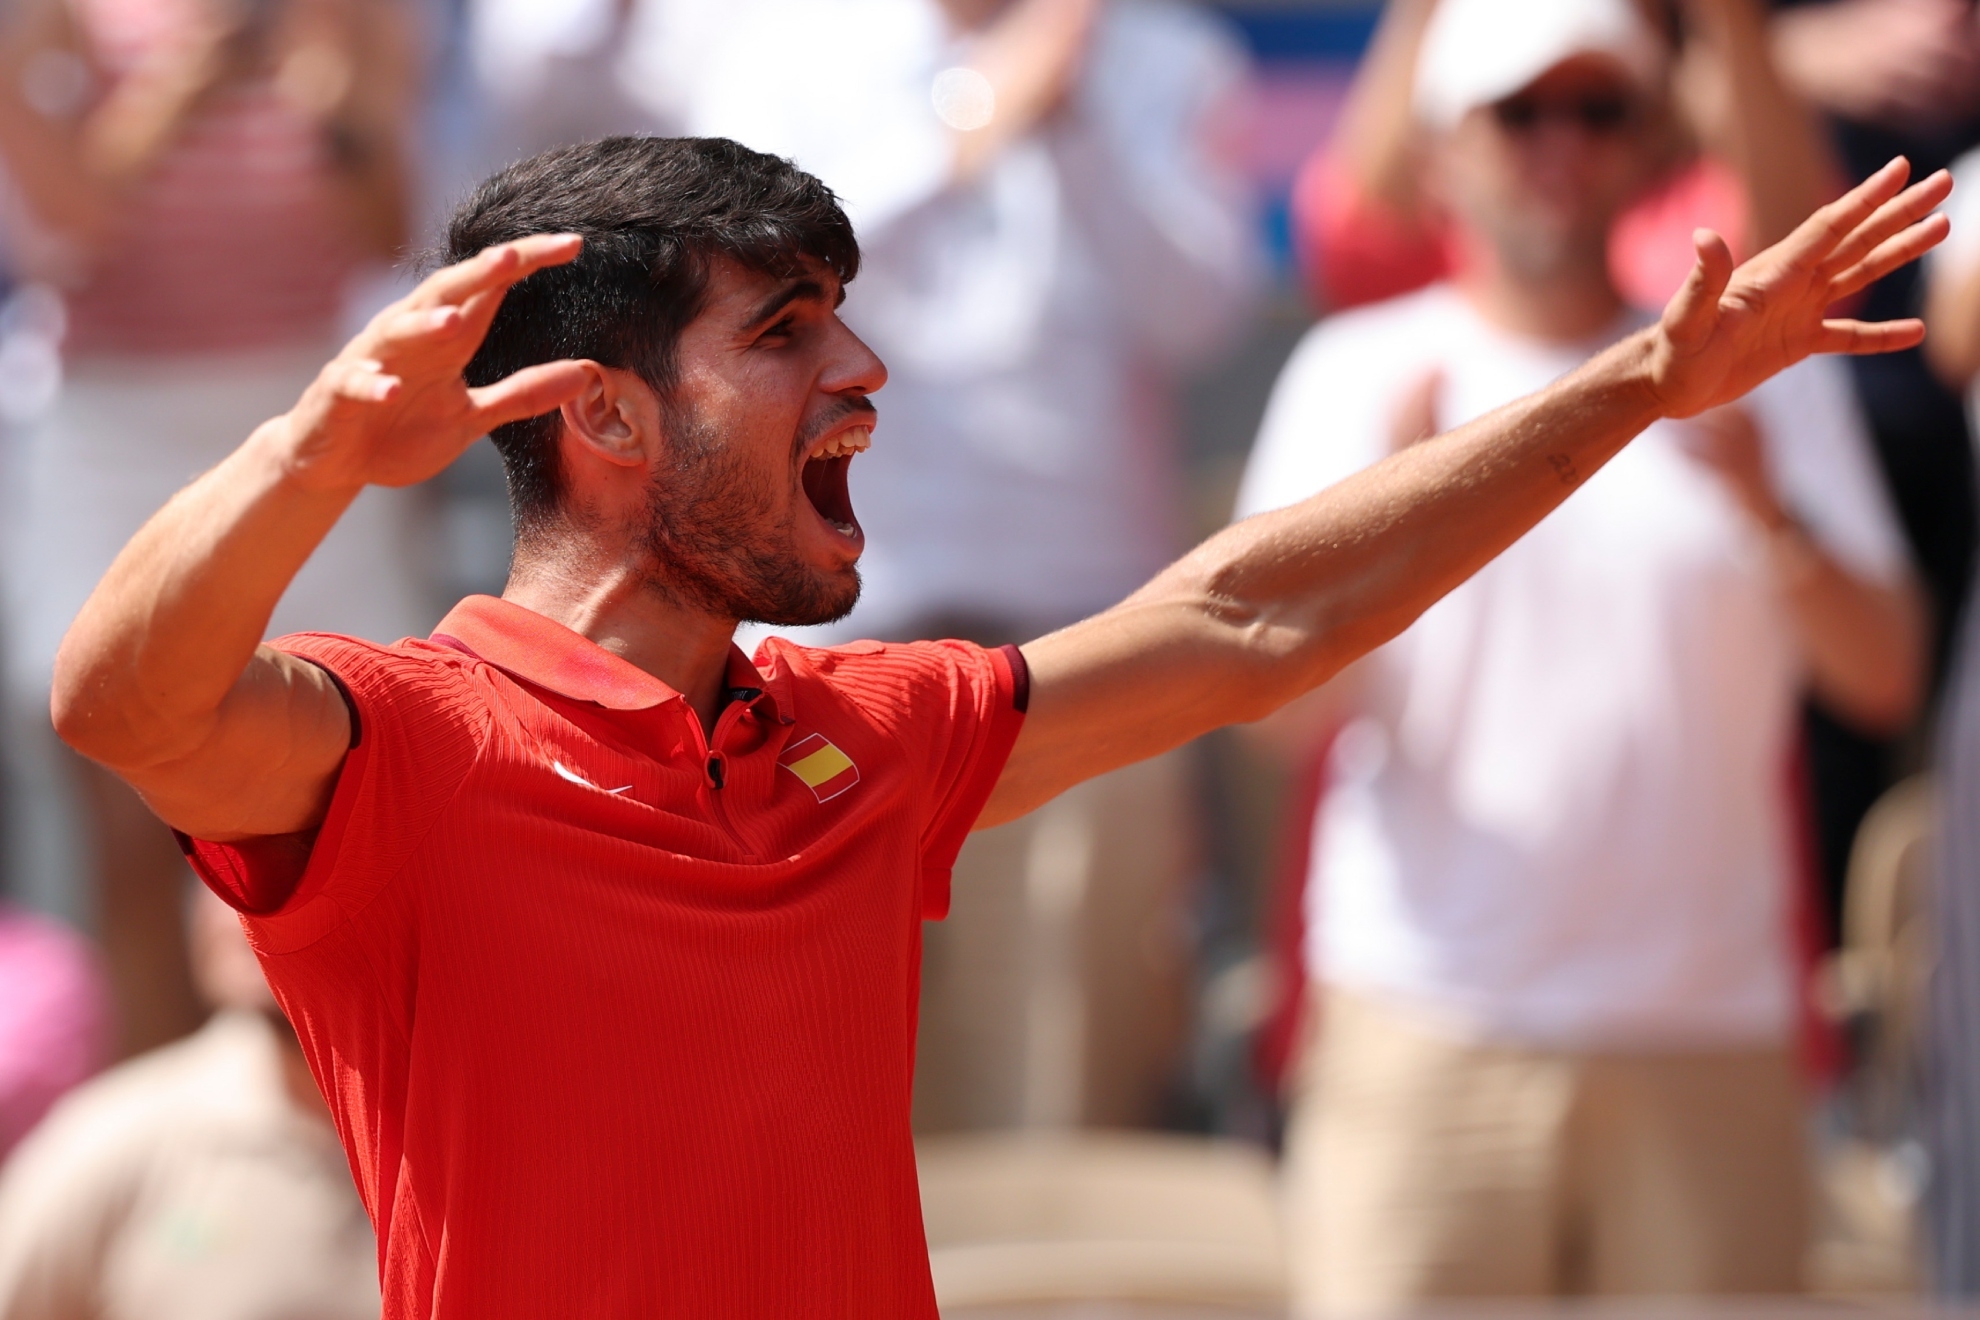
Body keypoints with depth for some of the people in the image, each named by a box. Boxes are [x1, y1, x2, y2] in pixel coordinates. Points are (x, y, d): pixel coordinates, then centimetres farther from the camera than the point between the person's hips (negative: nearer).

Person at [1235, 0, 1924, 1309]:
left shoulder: (1760, 376, 11)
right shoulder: (1362, 374, 8)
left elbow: (1886, 679, 3)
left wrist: (1769, 515, -16)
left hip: (1708, 1042, 1)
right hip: (1425, 1039, -1)